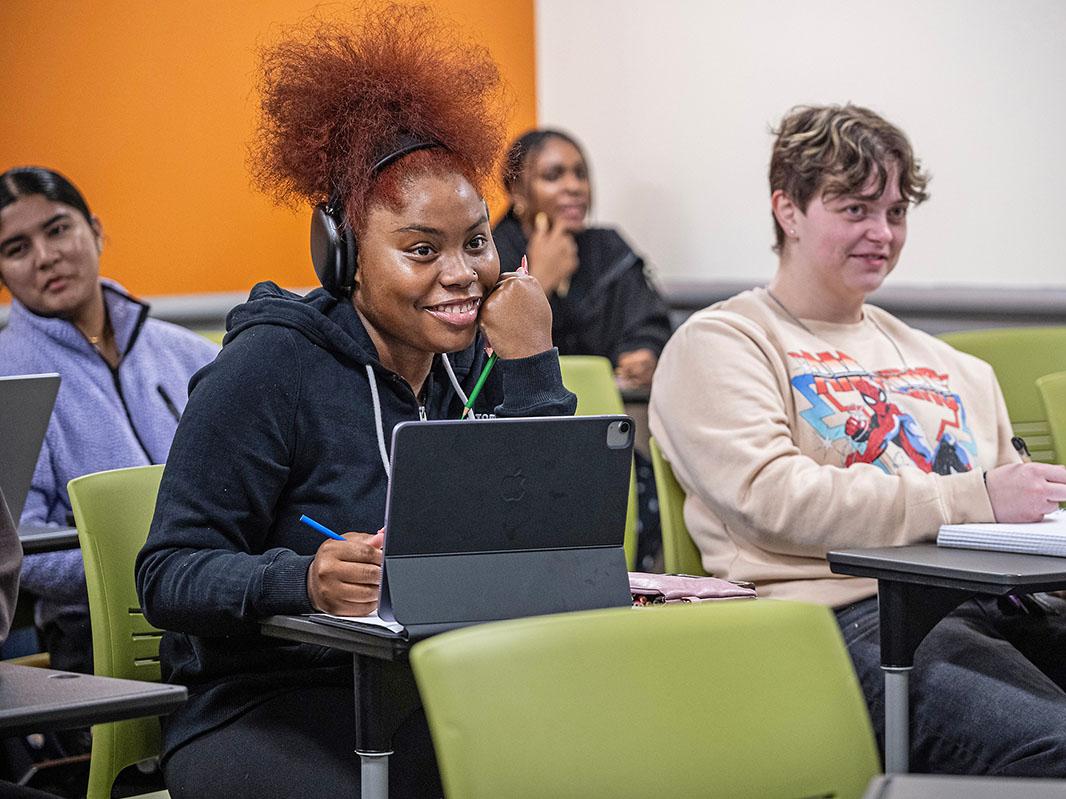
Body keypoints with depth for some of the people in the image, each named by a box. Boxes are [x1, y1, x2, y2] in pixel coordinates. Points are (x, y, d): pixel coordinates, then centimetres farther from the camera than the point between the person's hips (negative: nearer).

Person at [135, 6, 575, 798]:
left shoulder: (480, 363, 7)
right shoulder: (272, 364, -9)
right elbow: (169, 574, -12)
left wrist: (531, 370, -9)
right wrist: (305, 579, -32)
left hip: (434, 701, 5)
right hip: (263, 709, -5)